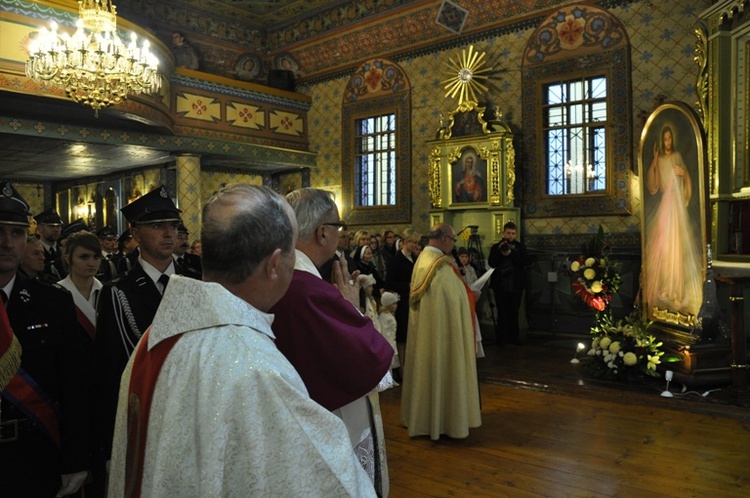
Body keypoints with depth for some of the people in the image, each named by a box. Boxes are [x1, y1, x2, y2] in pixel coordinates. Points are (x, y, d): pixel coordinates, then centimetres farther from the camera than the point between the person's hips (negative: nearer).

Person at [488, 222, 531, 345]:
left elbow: (525, 262, -5)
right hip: (500, 285, -1)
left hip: (516, 285, 1)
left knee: (514, 312, 5)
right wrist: (500, 252, -16)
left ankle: (514, 336, 14)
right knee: (502, 312, 0)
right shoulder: (496, 246, 7)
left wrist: (511, 254, -15)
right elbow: (491, 263, -3)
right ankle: (502, 338, 5)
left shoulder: (520, 246, 8)